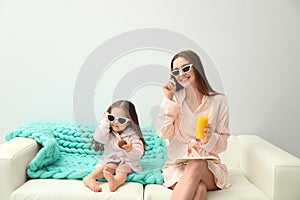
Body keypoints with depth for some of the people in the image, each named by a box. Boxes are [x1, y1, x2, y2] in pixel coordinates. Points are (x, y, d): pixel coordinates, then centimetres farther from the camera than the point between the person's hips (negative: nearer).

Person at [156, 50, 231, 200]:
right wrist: (169, 100, -8)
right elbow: (164, 134, -6)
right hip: (177, 164, 0)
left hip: (208, 166, 1)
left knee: (196, 166, -37)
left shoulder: (218, 101, 3)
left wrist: (210, 137, -19)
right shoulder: (173, 97, 5)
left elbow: (222, 144, 4)